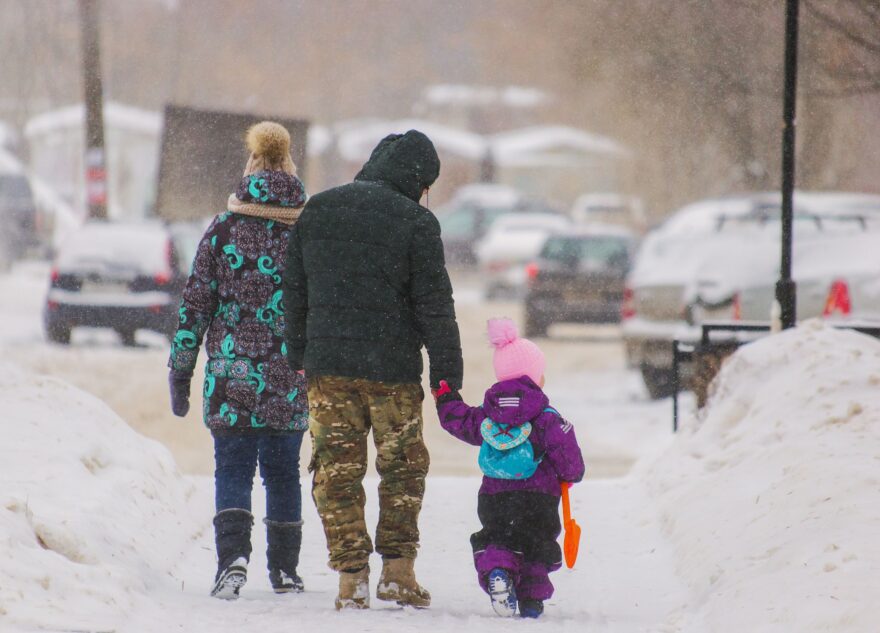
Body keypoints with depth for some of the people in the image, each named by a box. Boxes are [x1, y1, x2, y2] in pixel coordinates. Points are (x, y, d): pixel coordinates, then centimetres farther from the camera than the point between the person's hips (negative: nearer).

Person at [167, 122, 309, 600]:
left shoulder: (223, 231, -1)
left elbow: (195, 304, -1)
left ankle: (233, 554, -17)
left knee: (232, 469, 4)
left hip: (231, 378, -1)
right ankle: (284, 569, 17)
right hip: (291, 381, 1)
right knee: (283, 472, 13)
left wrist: (180, 371, 6)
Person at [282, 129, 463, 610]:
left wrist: (298, 355, 21)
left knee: (336, 471, 5)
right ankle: (397, 570, 8)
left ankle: (351, 577, 1)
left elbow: (294, 292, 13)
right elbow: (434, 304, -6)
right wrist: (448, 373, -2)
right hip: (393, 370, -3)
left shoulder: (317, 211, 8)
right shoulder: (416, 222, -6)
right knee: (403, 470, 11)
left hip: (327, 367, 3)